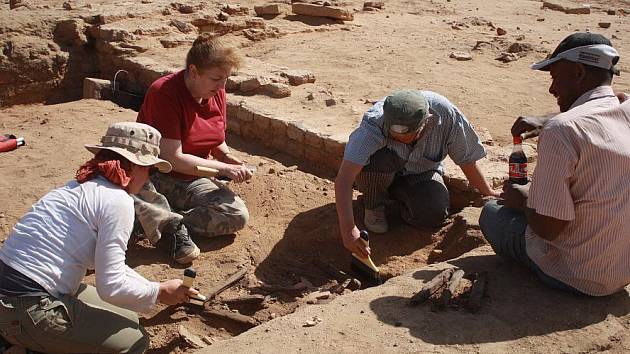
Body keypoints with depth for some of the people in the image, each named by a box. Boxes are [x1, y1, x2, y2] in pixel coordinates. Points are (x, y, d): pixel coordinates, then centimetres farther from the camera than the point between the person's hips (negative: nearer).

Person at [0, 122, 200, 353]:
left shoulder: (83, 187, 12)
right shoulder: (118, 201, -16)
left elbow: (107, 263, 20)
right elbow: (111, 287, -18)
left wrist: (157, 288, 21)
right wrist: (160, 293, -1)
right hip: (28, 313, -9)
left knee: (128, 317, 17)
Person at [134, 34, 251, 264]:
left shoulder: (217, 92, -2)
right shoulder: (164, 93, -22)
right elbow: (172, 158, -25)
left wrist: (228, 157, -8)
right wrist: (224, 168, -23)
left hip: (192, 180, 5)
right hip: (154, 177, -5)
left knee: (238, 215, -19)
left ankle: (162, 220, -14)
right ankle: (175, 225, -21)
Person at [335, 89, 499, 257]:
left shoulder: (447, 117, -28)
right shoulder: (373, 125, -37)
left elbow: (467, 160, -9)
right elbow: (344, 178, -45)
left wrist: (489, 193, 2)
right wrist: (348, 229, -54)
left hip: (421, 173, 3)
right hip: (379, 174, -2)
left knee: (434, 214, -25)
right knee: (380, 158, -37)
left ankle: (397, 193, 7)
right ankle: (373, 206, -7)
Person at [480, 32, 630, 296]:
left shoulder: (561, 130, -25)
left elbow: (548, 227, -26)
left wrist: (524, 200, -5)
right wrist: (543, 123, 17)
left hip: (575, 278, -7)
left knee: (492, 212, 13)